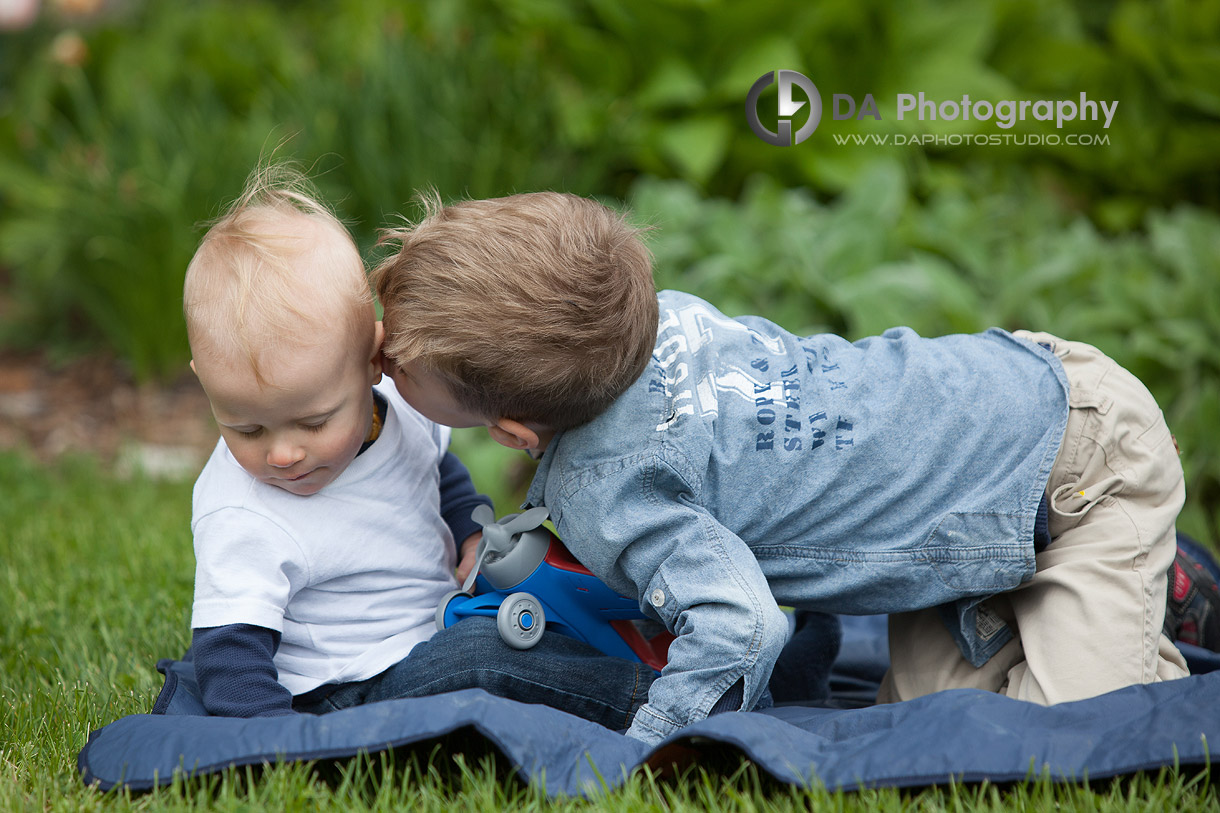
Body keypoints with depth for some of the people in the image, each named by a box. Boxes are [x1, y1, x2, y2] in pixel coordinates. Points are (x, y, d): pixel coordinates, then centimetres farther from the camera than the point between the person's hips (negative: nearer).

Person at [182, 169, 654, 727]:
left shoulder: (397, 407, -5)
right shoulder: (241, 521, -26)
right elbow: (229, 657, -26)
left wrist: (473, 532, 4)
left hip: (440, 623, 8)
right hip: (348, 693, -8)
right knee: (483, 651, -28)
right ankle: (645, 699, -19)